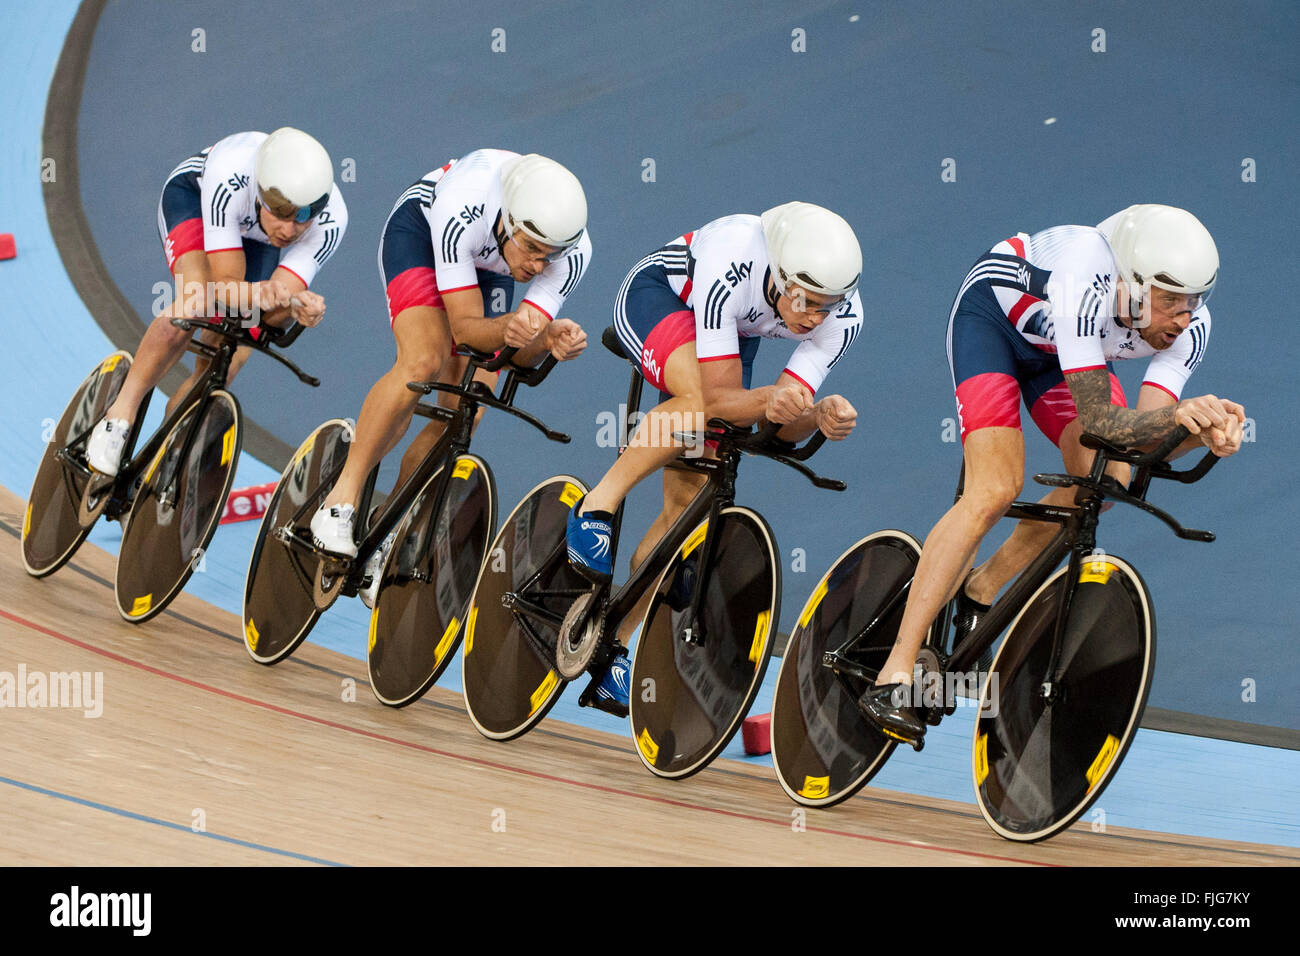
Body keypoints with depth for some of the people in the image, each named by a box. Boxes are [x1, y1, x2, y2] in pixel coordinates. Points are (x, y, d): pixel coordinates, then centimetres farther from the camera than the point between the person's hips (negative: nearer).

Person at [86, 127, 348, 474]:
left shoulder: (331, 220, -36)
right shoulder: (229, 176, -44)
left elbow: (270, 312, -35)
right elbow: (224, 285, -40)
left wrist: (298, 306, -57)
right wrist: (259, 293, -62)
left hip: (254, 236, 3)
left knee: (224, 364, -9)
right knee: (198, 301, -32)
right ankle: (120, 414, -20)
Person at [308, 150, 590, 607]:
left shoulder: (573, 252, -32)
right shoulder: (462, 212, -43)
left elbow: (516, 353, -28)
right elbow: (465, 326, -36)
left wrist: (548, 339, -49)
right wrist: (507, 329, -56)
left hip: (487, 265, 4)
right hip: (419, 228, -4)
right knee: (424, 361, -30)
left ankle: (388, 539, 8)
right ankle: (341, 499, -19)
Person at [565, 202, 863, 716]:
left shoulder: (842, 313, -29)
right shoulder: (732, 269, -42)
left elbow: (780, 426, -25)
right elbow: (716, 397, -39)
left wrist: (820, 416, -45)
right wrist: (770, 399, -57)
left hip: (733, 333, 5)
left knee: (689, 499, -3)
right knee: (699, 403, -38)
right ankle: (596, 505, -20)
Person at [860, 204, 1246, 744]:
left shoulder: (1190, 327, -25)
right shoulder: (1086, 281, -42)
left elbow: (1142, 435, -28)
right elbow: (1097, 420, -42)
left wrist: (1203, 432, -46)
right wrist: (1177, 414, -57)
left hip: (1056, 347, 6)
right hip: (993, 315, -6)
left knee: (1106, 480, -12)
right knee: (997, 489, -23)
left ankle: (980, 591, 14)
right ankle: (893, 676, -23)